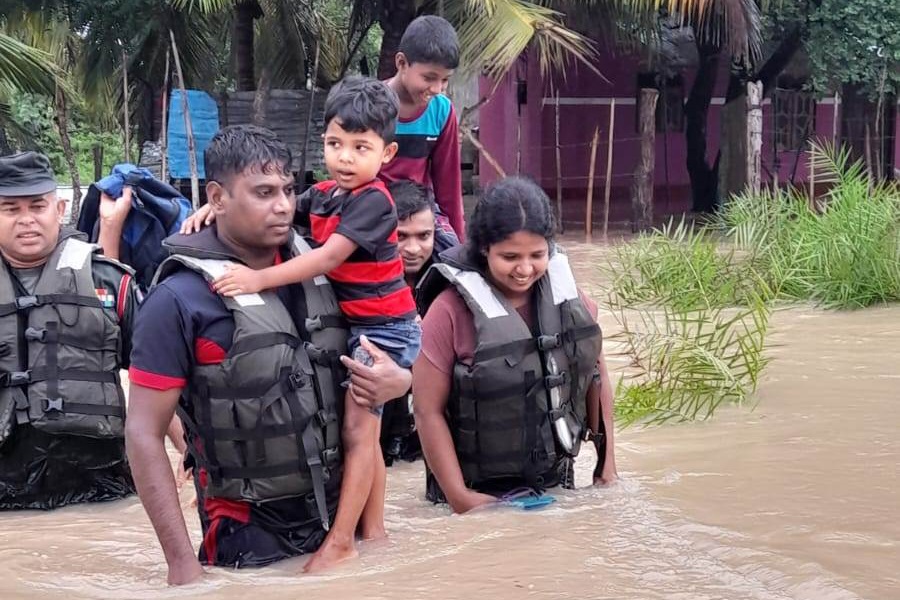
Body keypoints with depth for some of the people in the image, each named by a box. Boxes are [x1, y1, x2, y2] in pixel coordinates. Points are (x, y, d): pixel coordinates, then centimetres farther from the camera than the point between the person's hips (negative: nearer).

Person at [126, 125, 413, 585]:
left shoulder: (318, 271, 2)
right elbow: (144, 435, -14)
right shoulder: (181, 299, -13)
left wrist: (397, 379, -6)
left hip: (338, 516, 5)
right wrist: (183, 564, -19)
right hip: (249, 535, -5)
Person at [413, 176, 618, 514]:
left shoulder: (564, 292, -2)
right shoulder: (452, 311, -15)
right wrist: (459, 497, -16)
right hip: (486, 494, -4)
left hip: (557, 482, 4)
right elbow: (429, 411, -14)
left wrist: (607, 466, 8)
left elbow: (595, 376, 9)